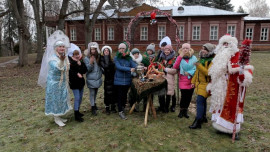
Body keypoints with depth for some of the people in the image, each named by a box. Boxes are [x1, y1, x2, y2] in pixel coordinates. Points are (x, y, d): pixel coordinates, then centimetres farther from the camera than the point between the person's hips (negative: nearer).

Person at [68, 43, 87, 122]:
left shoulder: (81, 61, 4)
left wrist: (80, 64, -15)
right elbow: (70, 72, -19)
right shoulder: (69, 62, -13)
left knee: (80, 97, 13)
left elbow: (85, 70, -4)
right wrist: (77, 74, -20)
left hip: (81, 82, 7)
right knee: (77, 98, -8)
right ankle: (76, 115, -1)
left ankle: (77, 111, 29)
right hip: (74, 83, -7)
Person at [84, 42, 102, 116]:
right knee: (92, 93, -1)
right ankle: (93, 108, 7)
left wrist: (101, 74, 8)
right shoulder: (86, 58, -9)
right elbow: (87, 69, -13)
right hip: (91, 79, -5)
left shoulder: (98, 57, 6)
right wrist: (91, 63, -28)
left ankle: (94, 104, 31)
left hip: (98, 78, 5)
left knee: (96, 92, 15)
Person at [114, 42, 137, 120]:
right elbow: (119, 67, -17)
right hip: (118, 80, -2)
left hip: (127, 80, 3)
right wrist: (130, 69, -26)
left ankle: (122, 107, 37)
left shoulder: (129, 58, 5)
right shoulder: (116, 58, -2)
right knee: (119, 96, 2)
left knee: (125, 95, 15)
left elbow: (134, 66, -5)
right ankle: (120, 111, 11)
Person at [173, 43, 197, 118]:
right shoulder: (180, 57, 5)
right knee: (184, 96, -9)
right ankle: (181, 111, 11)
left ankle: (185, 111, 24)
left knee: (189, 96, 7)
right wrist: (180, 57, -13)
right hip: (183, 80, -2)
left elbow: (196, 68, 0)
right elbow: (175, 67, -11)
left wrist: (189, 73, -13)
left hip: (191, 80, 2)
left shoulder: (194, 58, 5)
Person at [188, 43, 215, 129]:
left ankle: (198, 121, -11)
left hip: (206, 84, -8)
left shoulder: (212, 61, -14)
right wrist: (193, 82, 17)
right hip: (199, 84, 9)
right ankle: (203, 117, 33)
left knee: (200, 101, -14)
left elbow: (209, 73, -27)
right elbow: (197, 72, 19)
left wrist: (199, 66, -30)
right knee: (202, 101, 18)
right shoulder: (201, 59, 13)